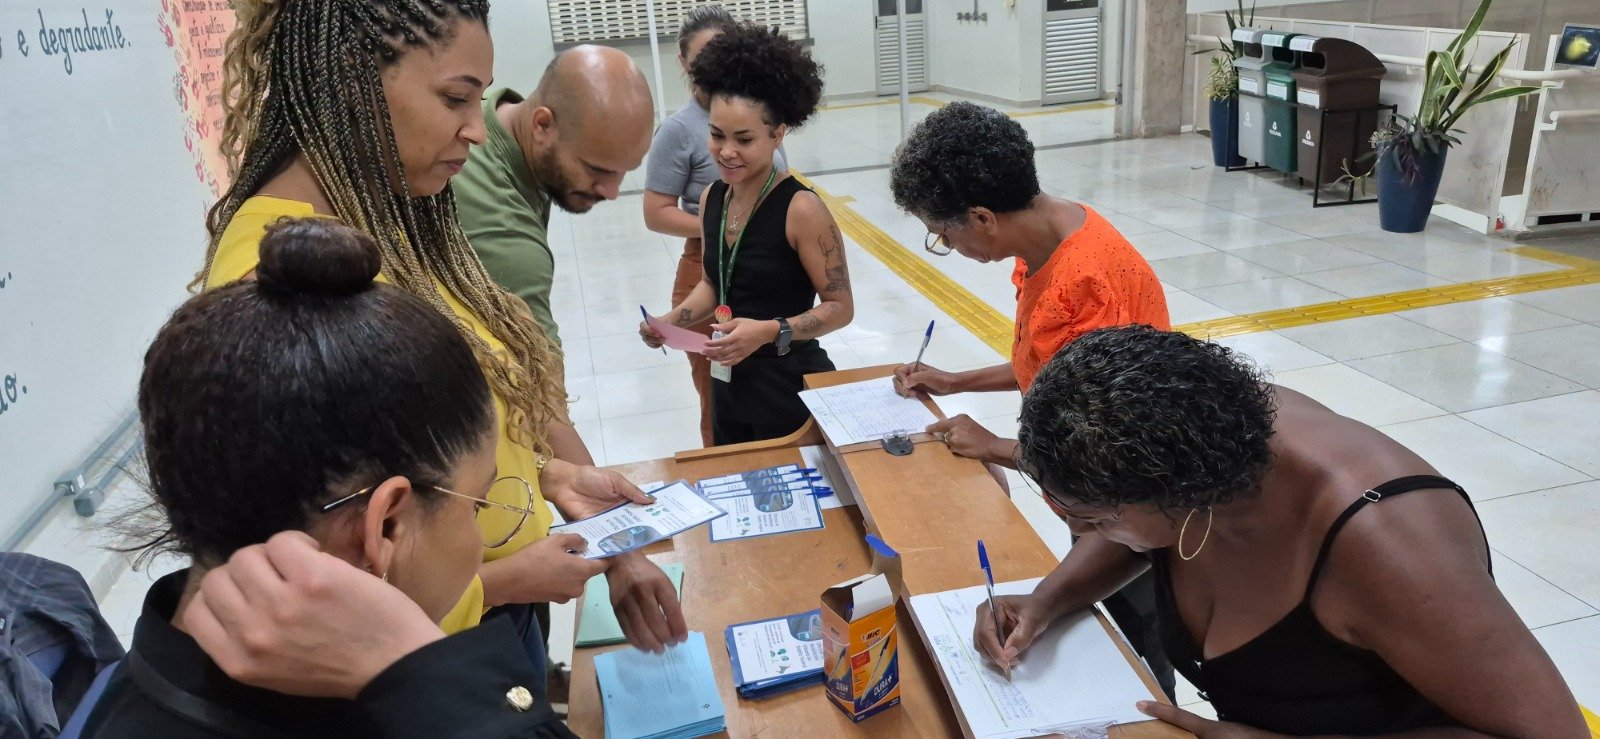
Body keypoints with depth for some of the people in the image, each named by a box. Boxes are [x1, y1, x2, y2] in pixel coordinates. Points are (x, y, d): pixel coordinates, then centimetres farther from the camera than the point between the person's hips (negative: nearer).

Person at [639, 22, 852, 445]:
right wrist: (671, 321, -4)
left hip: (791, 389, -6)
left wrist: (770, 331, -27)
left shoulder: (800, 209, -19)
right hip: (729, 386, 7)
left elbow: (840, 307, -15)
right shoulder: (711, 199, 0)